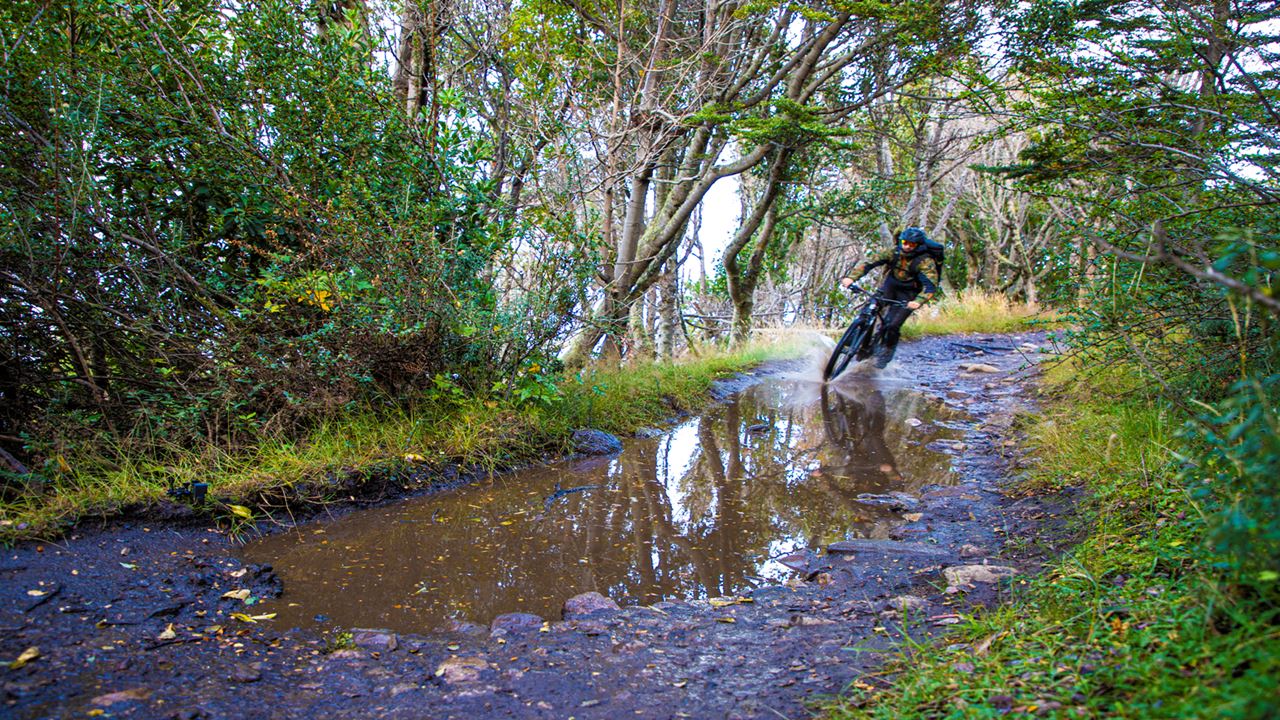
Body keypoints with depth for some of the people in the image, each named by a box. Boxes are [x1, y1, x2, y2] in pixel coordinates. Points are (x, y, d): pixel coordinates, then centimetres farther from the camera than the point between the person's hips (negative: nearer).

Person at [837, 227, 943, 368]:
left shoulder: (925, 261, -23)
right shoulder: (895, 252, -13)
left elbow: (931, 285, -33)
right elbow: (870, 263, -19)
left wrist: (918, 302, -52)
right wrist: (851, 277, -34)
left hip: (908, 296, -3)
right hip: (890, 287, 4)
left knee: (893, 326, -15)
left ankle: (886, 353, 12)